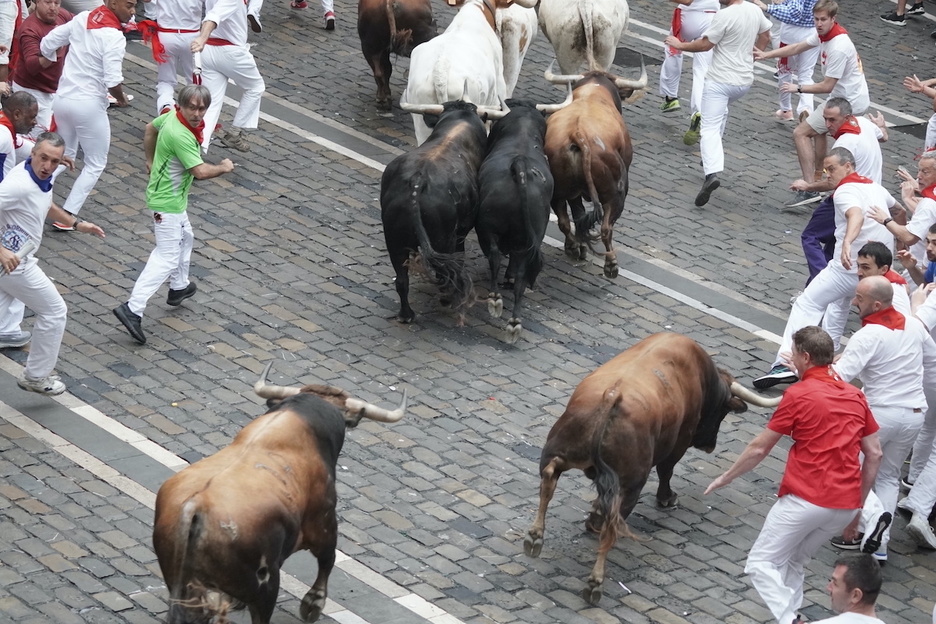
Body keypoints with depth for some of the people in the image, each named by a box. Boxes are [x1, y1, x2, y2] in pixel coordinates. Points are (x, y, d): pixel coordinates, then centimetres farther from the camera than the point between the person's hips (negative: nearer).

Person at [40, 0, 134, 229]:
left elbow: (46, 45, 8)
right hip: (89, 105, -7)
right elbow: (113, 82, -23)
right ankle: (66, 216, 4)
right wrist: (122, 99, -2)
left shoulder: (81, 19, 1)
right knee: (95, 164, 11)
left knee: (64, 155, 27)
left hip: (62, 98, 7)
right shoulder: (114, 37, -19)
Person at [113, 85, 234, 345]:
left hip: (175, 199, 11)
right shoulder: (181, 136, -30)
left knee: (184, 237, 30)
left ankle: (179, 287, 50)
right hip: (167, 202, -11)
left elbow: (150, 128, 18)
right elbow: (201, 171, -33)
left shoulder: (172, 116, -2)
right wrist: (224, 167, -14)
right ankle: (132, 309, -19)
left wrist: (151, 160, 29)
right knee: (167, 257, -12)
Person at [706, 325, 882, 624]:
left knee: (761, 563, 3)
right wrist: (859, 503, 19)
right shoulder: (855, 395, 11)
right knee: (792, 563, 23)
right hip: (845, 506, 7)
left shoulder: (798, 395, -6)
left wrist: (725, 478, 13)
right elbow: (874, 454, 11)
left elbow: (759, 449, -1)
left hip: (805, 500, -6)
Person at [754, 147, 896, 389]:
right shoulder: (876, 187, 15)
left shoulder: (845, 191, -10)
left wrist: (847, 243, -50)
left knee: (807, 304, -6)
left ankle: (786, 364, -19)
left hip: (851, 266, -8)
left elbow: (856, 215, -32)